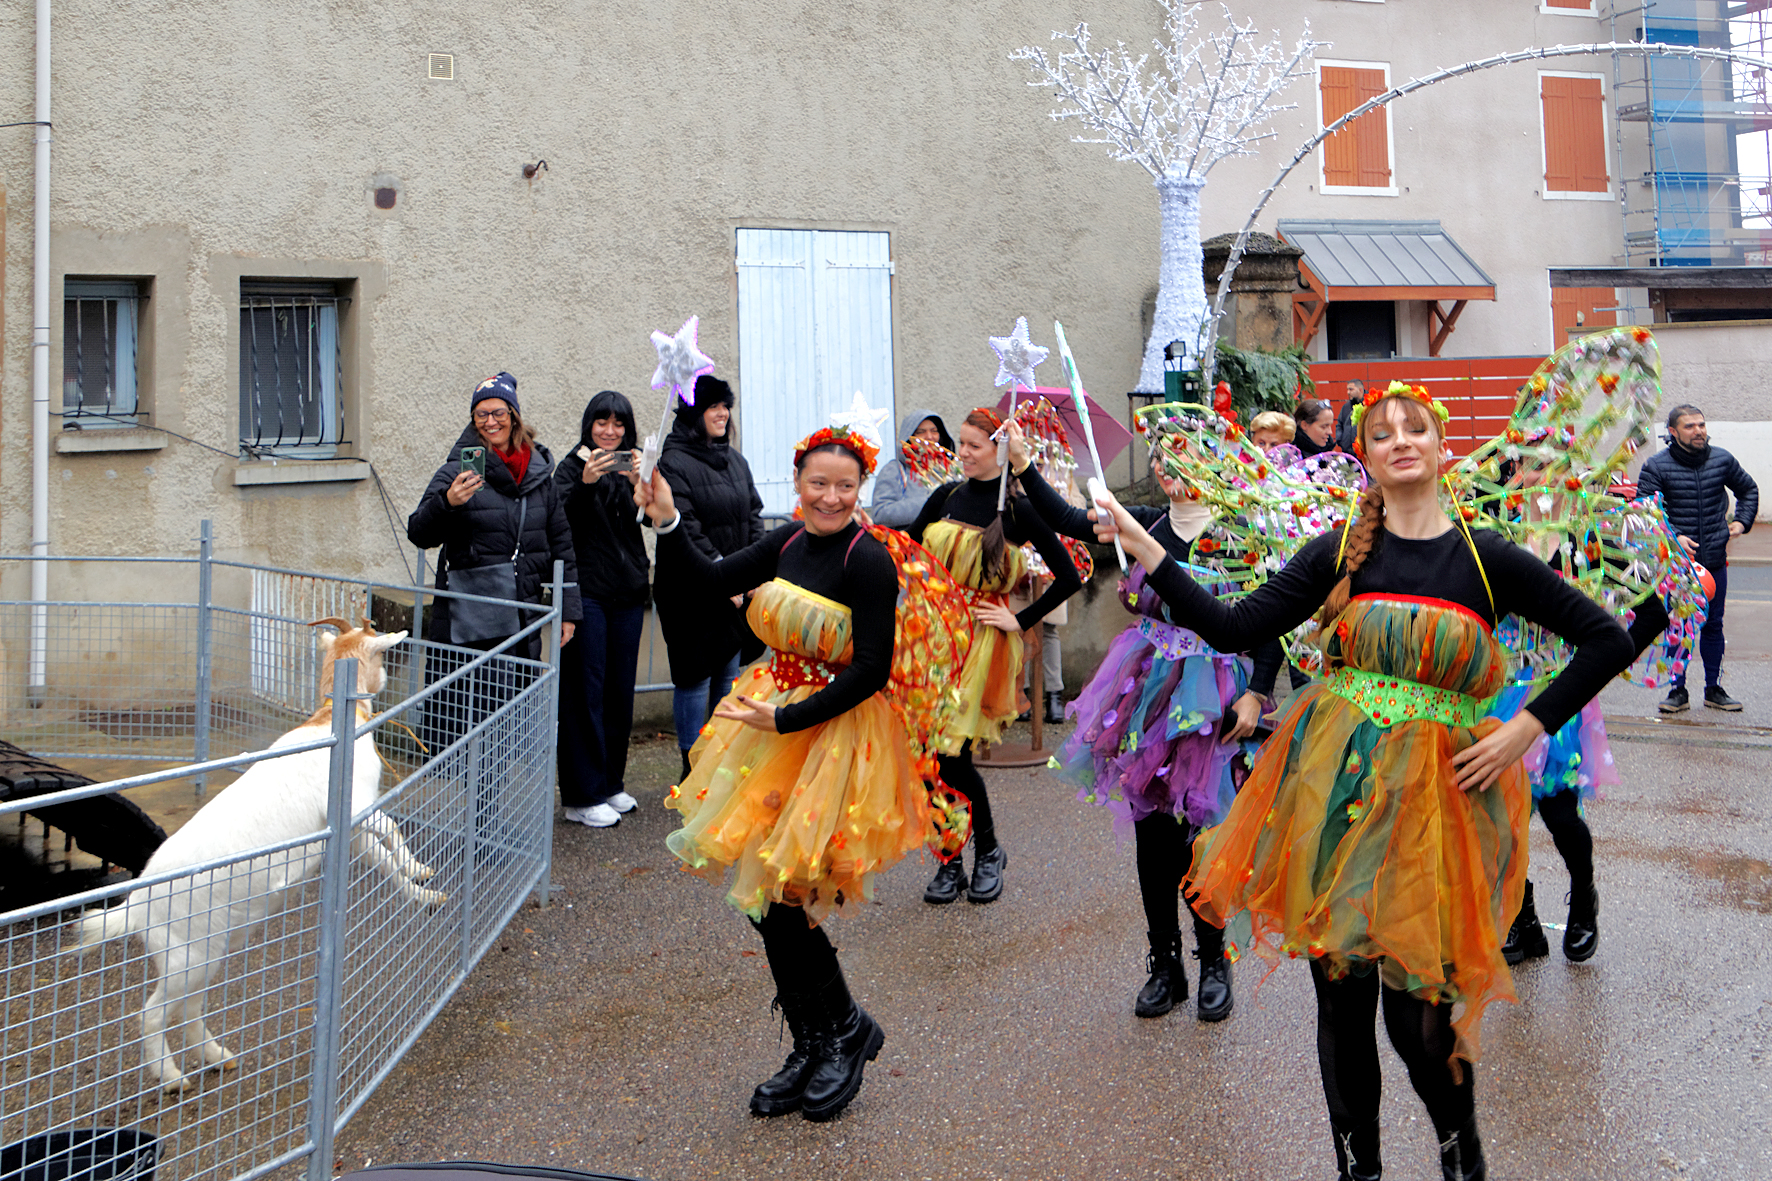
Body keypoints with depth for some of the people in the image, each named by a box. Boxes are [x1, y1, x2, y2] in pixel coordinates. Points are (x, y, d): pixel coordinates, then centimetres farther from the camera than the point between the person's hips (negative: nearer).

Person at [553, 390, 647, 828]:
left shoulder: (629, 465, 12)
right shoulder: (572, 467, 0)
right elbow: (561, 520, -15)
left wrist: (636, 483, -22)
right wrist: (585, 483, -29)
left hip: (628, 593, 5)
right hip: (587, 591, -5)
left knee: (621, 690, 10)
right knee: (586, 692, -3)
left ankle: (611, 783, 23)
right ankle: (582, 796, 1)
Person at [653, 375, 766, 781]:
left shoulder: (735, 461, 12)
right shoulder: (674, 463, -13)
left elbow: (753, 516, 14)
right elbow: (685, 532, -18)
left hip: (737, 592, 7)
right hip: (692, 592, -7)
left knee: (730, 672, 13)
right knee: (695, 677, -1)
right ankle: (693, 766, 9)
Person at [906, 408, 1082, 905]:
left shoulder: (1018, 509, -4)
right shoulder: (945, 497, 9)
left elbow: (1069, 578, -4)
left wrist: (1020, 620, -5)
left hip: (982, 641, -4)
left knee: (952, 754, -7)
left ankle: (988, 851, 16)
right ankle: (949, 860, 16)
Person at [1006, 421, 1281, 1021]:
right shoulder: (1151, 522, 7)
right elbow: (1069, 522, 6)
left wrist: (1256, 693, -11)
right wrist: (1023, 467, -2)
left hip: (1211, 692, -4)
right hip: (1151, 683, 4)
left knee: (1198, 827, -2)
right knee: (1151, 829, 7)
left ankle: (1214, 964, 19)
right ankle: (1165, 965, 21)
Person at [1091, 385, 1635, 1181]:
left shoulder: (1487, 559, 0)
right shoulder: (1339, 553, 4)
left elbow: (1608, 641, 4)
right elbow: (1231, 628, -1)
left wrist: (1527, 727, -4)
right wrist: (1143, 549, -6)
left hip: (1438, 791, -1)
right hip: (1334, 785, 2)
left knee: (1416, 999, -1)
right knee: (1341, 993, 8)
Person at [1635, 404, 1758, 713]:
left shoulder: (1722, 460, 6)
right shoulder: (1657, 466, -6)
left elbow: (1748, 490, 24)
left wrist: (1741, 522, 11)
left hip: (1715, 561, 4)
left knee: (1713, 626, 11)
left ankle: (1713, 689, 21)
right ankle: (1678, 690, 10)